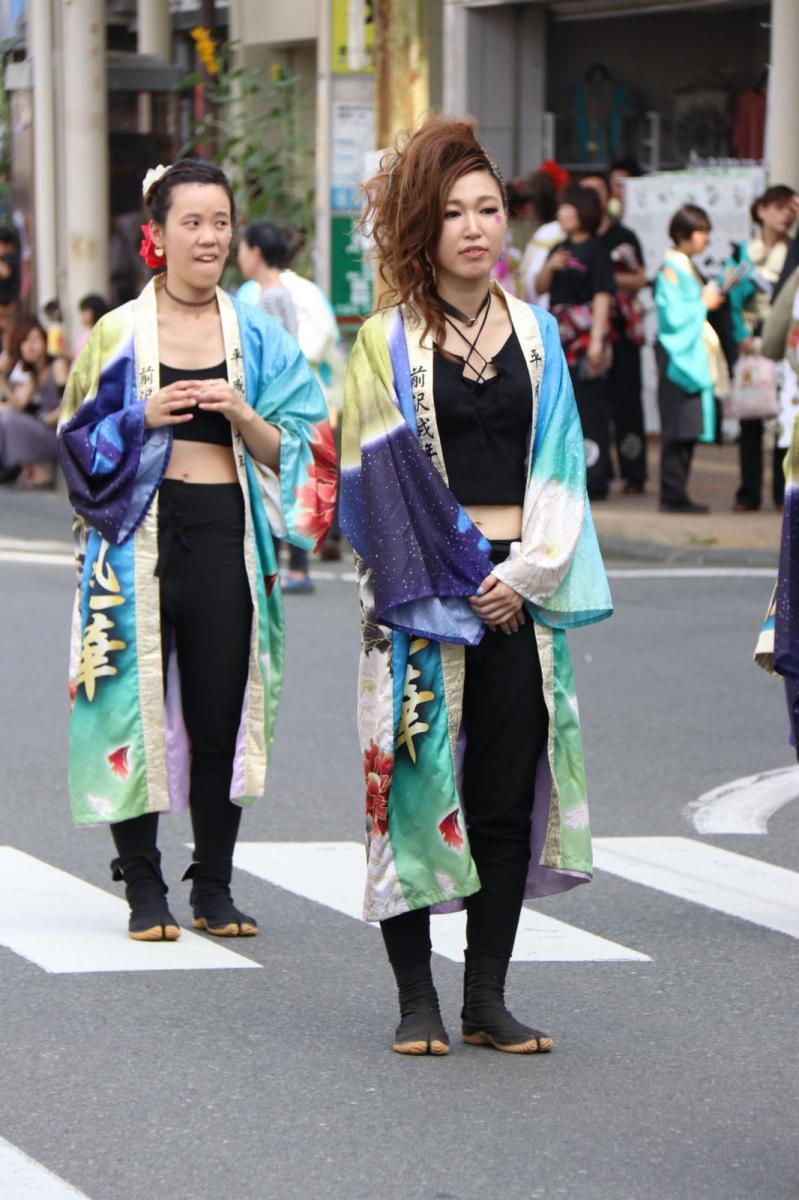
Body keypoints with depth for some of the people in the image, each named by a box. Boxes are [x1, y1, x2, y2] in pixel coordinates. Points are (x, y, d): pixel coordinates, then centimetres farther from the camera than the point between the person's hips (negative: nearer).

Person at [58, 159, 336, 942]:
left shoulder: (258, 337, 9)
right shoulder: (118, 333, 5)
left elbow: (291, 451, 8)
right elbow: (81, 440, 5)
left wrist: (241, 415, -11)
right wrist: (143, 417, -12)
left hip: (227, 533, 2)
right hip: (141, 533, -1)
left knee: (223, 710, 3)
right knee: (139, 707, -2)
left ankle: (214, 889, 14)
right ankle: (144, 891, 7)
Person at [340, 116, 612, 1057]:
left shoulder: (535, 334, 10)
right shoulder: (386, 341, 0)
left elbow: (558, 467, 7)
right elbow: (375, 479, -3)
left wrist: (527, 573, -5)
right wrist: (451, 576, -9)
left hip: (517, 588, 3)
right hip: (418, 591, -3)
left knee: (508, 797, 3)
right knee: (414, 787, -2)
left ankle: (487, 1001, 11)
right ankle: (416, 999, 7)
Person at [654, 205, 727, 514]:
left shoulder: (688, 269, 17)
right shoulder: (671, 270, -12)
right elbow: (673, 316, -19)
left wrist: (712, 297, 7)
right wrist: (704, 304, -9)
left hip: (692, 356, 10)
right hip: (677, 357, -10)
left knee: (688, 430, 9)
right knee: (678, 429, -8)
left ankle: (676, 494, 12)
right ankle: (673, 495, -6)